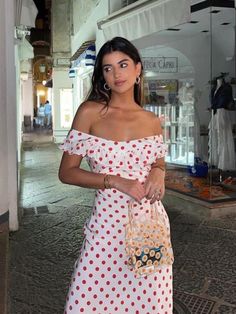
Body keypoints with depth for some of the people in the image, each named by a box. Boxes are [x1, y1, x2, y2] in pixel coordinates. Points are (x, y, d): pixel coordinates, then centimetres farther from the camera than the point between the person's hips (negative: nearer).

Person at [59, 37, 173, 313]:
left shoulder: (152, 121, 6)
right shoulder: (90, 112, -3)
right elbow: (66, 172, -4)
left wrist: (158, 173, -4)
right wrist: (115, 181, -16)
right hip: (107, 221, -2)